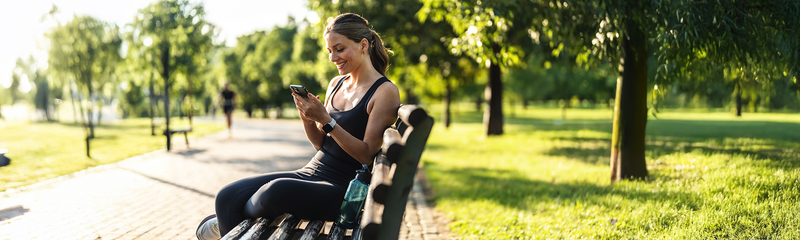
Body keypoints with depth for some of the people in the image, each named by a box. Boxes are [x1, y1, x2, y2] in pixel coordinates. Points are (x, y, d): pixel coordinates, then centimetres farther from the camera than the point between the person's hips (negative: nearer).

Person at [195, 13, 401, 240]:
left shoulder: (385, 91, -8)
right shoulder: (336, 84, 14)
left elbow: (367, 155, -13)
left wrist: (326, 120, -20)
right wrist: (307, 119, -5)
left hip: (342, 187, -7)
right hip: (310, 171, 7)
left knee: (277, 190, -34)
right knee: (228, 196, -14)